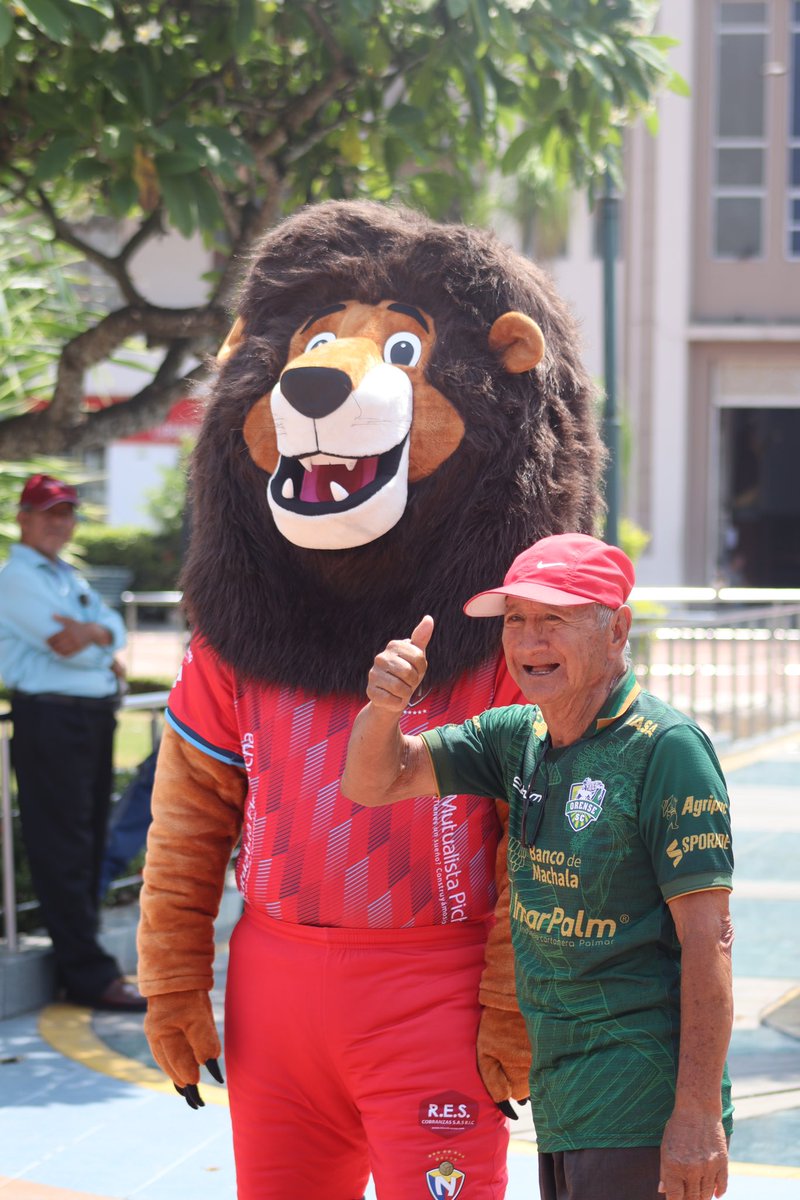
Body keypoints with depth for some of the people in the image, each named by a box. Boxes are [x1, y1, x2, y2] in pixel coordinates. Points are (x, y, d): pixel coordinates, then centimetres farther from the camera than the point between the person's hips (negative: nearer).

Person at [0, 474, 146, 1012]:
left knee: (90, 841, 12)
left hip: (95, 719, 9)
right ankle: (90, 974, -6)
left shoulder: (72, 578, 22)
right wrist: (107, 659, 1)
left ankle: (80, 961, 21)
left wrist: (96, 633, -13)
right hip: (50, 720, -9)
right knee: (61, 848, -6)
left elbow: (115, 625, 9)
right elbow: (64, 645, -17)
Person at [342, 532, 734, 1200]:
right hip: (560, 1105, 8)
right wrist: (385, 703, -13)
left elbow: (708, 936, -16)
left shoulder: (666, 746, -13)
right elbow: (372, 783, 9)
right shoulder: (520, 736, 9)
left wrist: (699, 1113, -20)